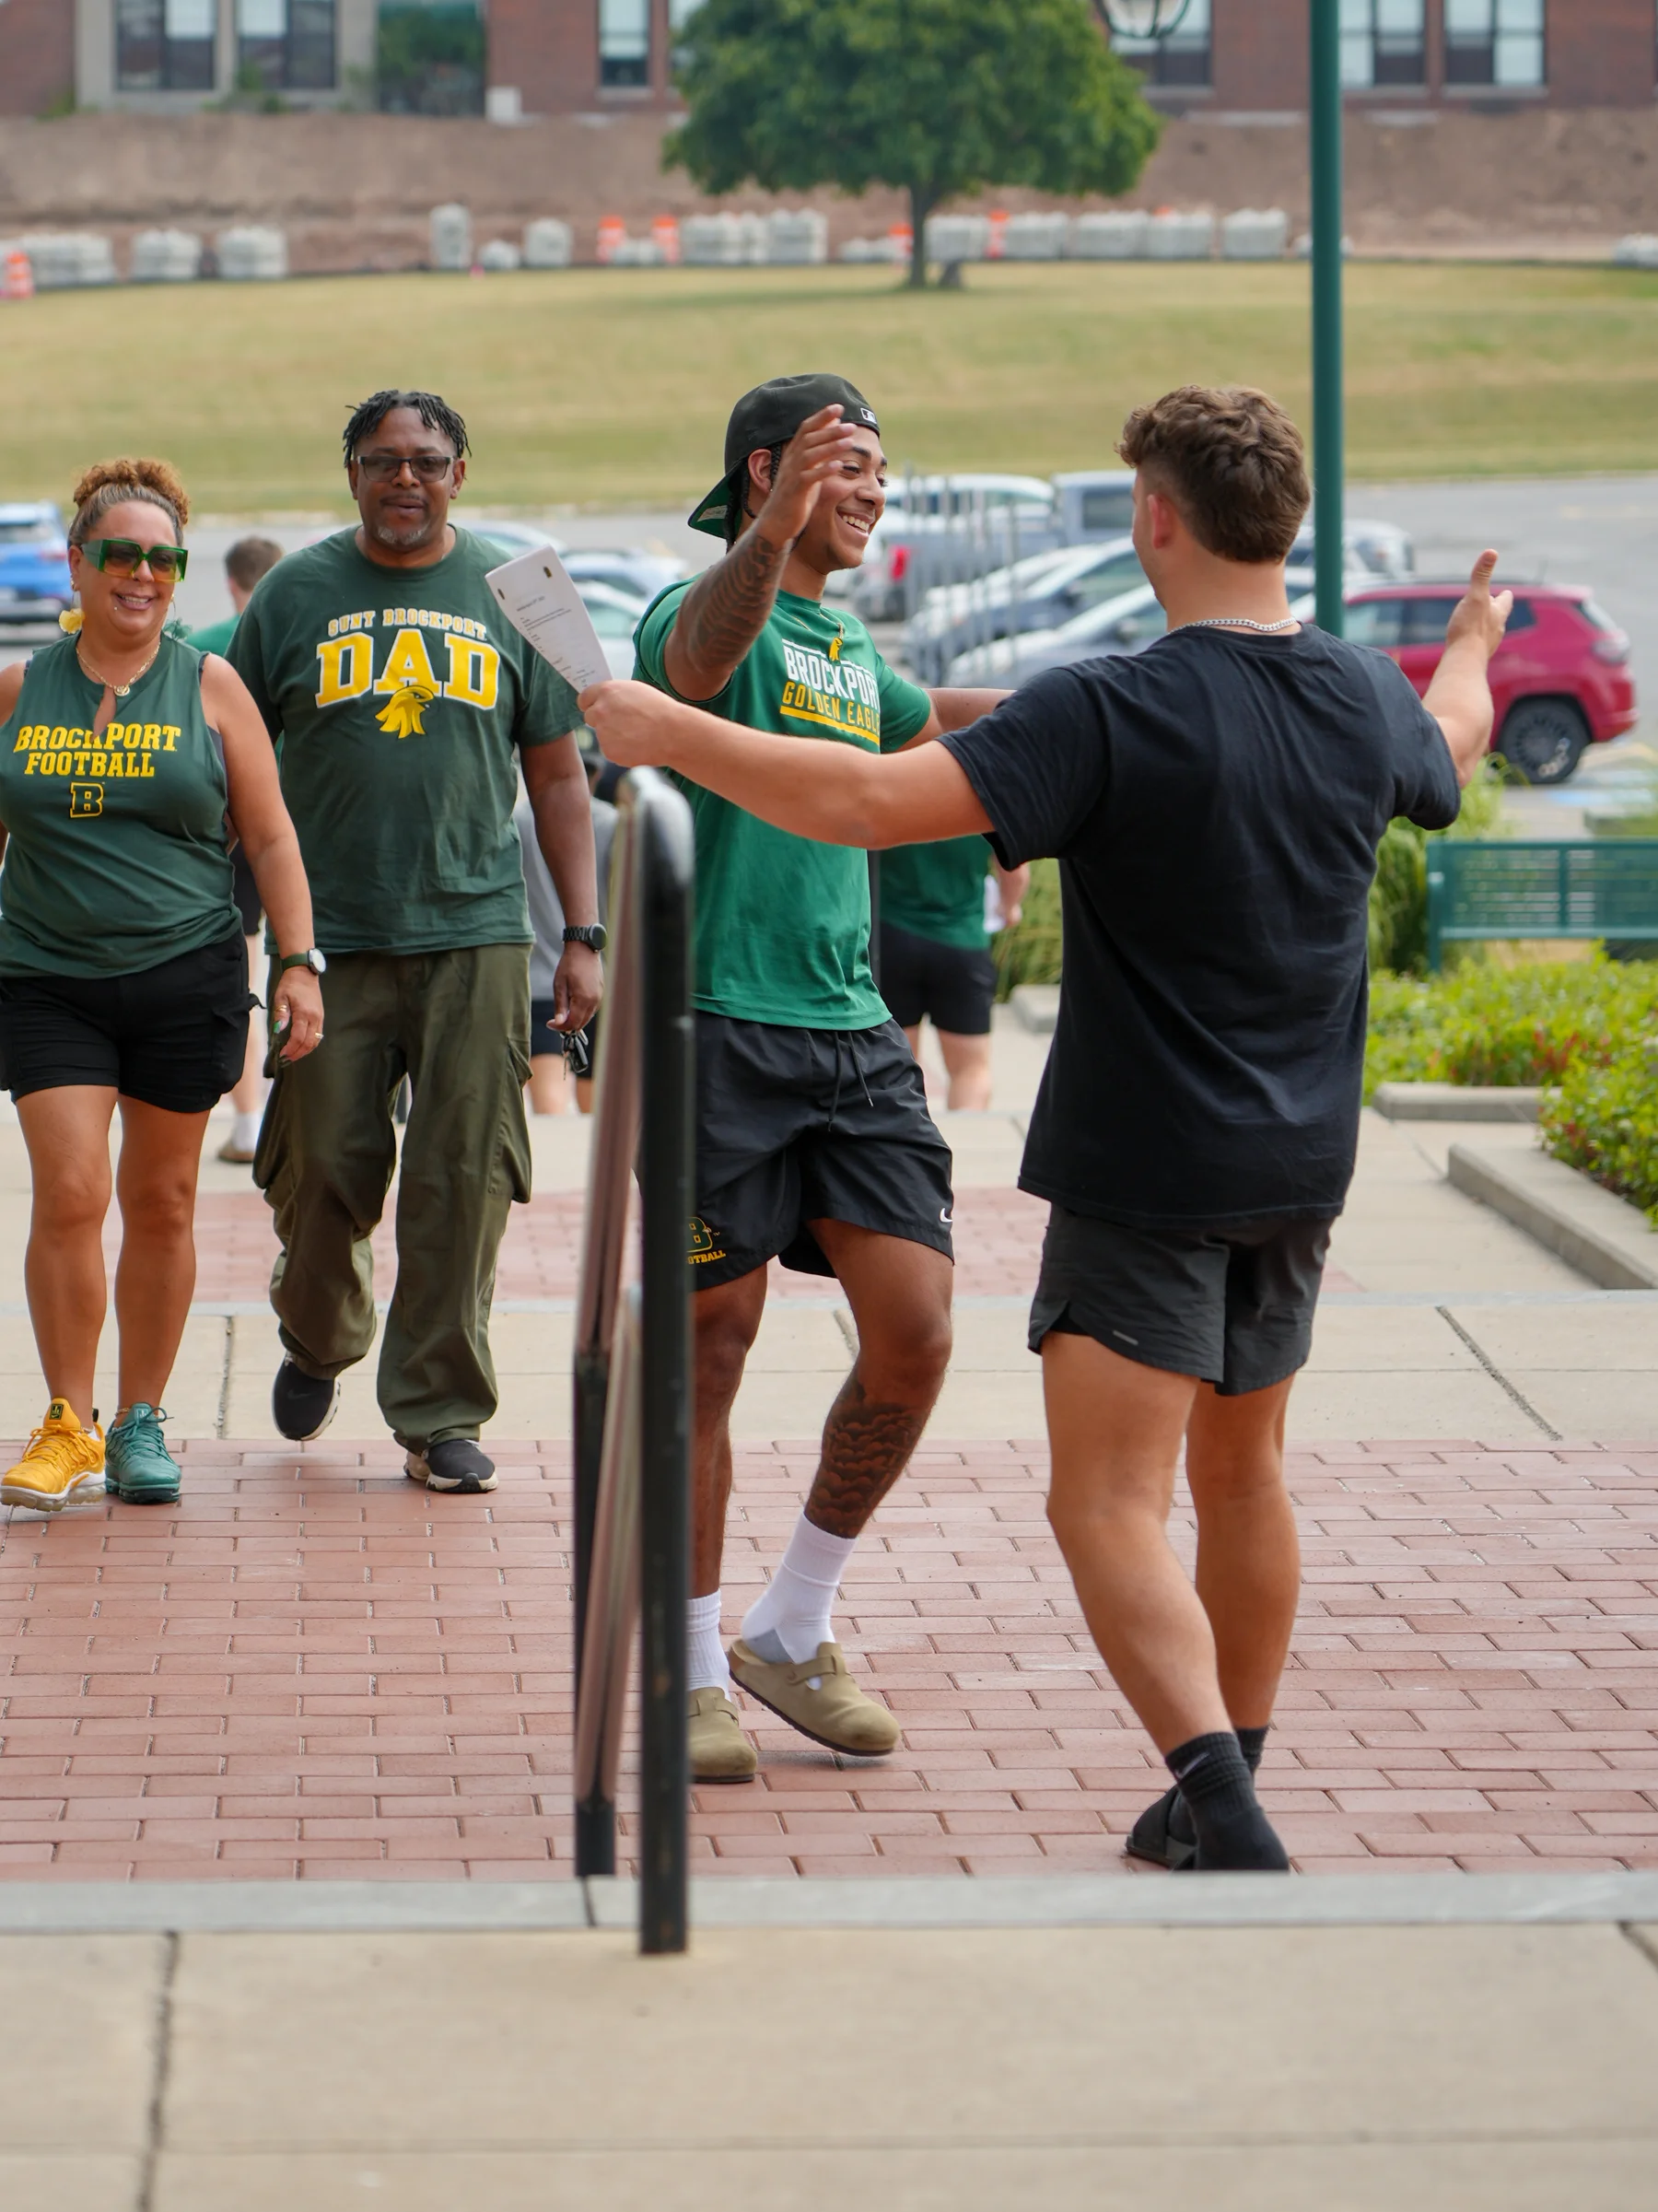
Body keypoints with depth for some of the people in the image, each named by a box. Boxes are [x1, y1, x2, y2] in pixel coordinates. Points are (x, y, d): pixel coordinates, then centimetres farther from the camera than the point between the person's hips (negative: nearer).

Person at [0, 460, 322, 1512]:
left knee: (161, 1204, 6)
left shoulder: (210, 687, 3)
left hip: (187, 979, 0)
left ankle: (142, 1423, 18)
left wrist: (298, 963, -3)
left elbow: (271, 839, 5)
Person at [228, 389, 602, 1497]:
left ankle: (441, 1416, 6)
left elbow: (557, 775, 11)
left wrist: (583, 935, 5)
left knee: (463, 1180, -3)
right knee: (323, 1169, 1)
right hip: (332, 938, 0)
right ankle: (318, 1343, 30)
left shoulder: (511, 596, 7)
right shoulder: (297, 594, 5)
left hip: (476, 933, 0)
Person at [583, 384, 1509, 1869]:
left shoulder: (1111, 716, -21)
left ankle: (1227, 1818, -19)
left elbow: (871, 803, -28)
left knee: (1110, 1499, -6)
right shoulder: (1368, 703, 1)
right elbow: (1451, 748, 27)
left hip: (1147, 1172, -7)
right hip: (1299, 1168, 7)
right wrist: (1473, 646, 50)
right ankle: (1223, 1797, 31)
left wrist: (668, 734, -18)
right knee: (1242, 1473, 20)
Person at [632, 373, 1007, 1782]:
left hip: (854, 1035, 7)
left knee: (914, 1338, -1)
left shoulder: (851, 655, 19)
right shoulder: (708, 612, -6)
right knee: (709, 1351, 0)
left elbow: (933, 720, 42)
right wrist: (774, 532, -52)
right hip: (719, 1026, -7)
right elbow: (704, 649, -32)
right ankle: (697, 1675, 13)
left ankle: (794, 1633, 16)